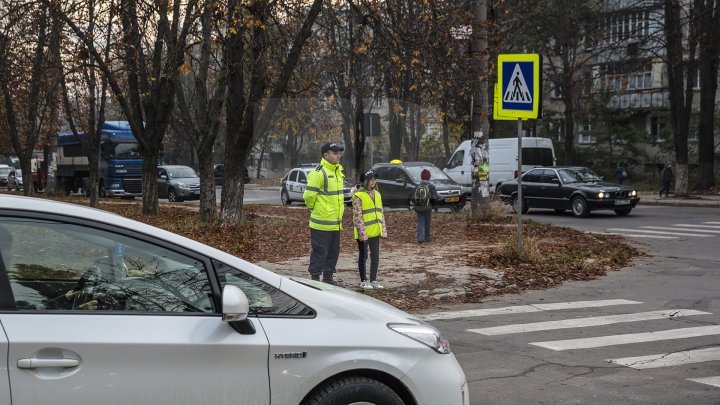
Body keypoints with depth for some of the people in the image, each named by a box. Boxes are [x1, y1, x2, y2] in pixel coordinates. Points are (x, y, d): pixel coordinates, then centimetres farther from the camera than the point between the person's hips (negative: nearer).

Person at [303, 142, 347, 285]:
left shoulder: (338, 171, 12)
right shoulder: (318, 173, -17)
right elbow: (308, 195, -18)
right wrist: (315, 209, -4)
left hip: (336, 223, 8)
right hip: (322, 223, -8)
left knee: (333, 252, 15)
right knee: (320, 252, -2)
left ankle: (328, 277, 26)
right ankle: (315, 278, 7)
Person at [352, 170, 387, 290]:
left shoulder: (377, 194, 11)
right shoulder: (358, 196, -12)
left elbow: (381, 213, 14)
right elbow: (357, 216, -15)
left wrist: (384, 229, 7)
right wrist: (362, 232, -19)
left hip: (375, 232, 7)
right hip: (364, 233, -7)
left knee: (375, 256, 10)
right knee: (363, 256, 5)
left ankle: (373, 280, 20)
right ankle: (363, 281, 14)